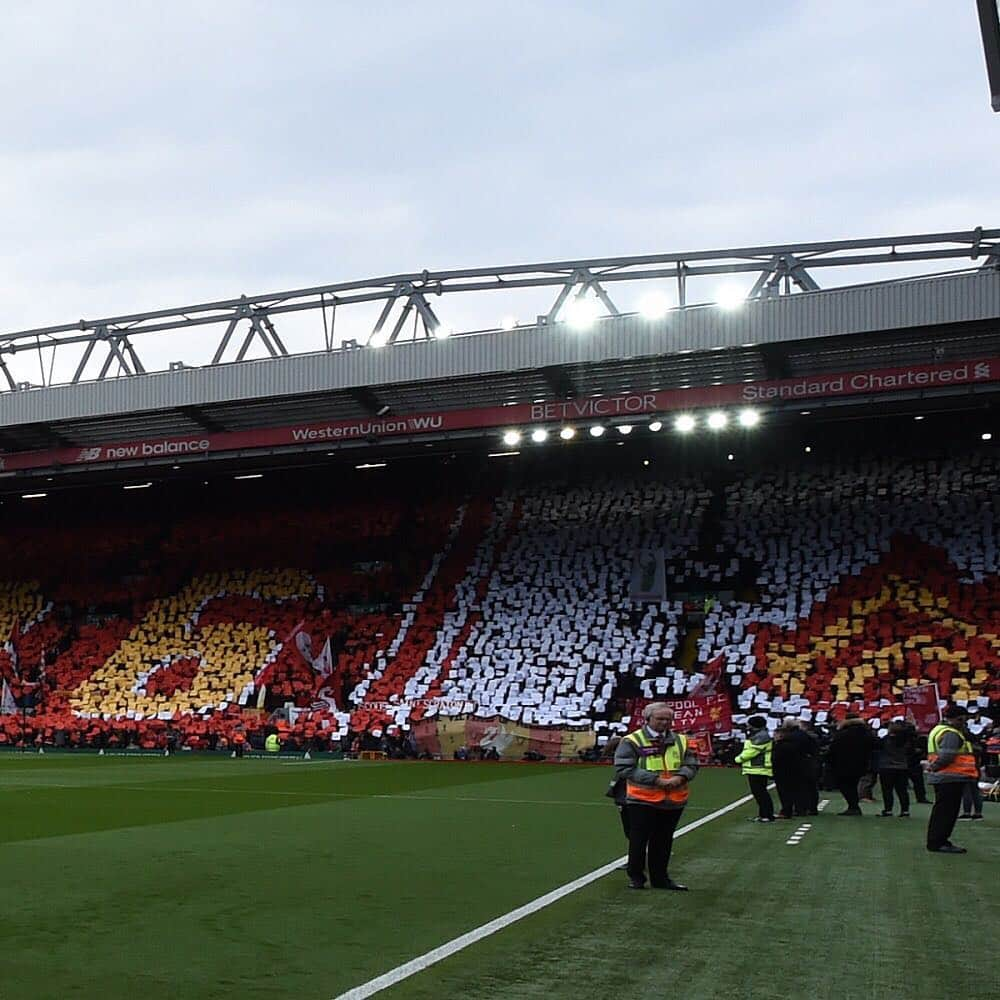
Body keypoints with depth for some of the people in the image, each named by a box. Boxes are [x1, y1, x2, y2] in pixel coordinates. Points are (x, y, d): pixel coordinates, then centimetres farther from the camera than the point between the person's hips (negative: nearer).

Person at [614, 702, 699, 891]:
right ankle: (636, 877, 16)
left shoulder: (680, 741, 11)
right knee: (638, 840, 3)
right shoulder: (632, 741, -6)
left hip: (674, 800, 4)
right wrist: (655, 779, -18)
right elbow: (624, 768, -13)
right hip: (642, 800, -4)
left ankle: (660, 877, 24)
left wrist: (680, 777, -12)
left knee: (664, 841, 13)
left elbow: (692, 764, 11)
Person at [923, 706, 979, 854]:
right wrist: (933, 767, -12)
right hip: (951, 778, -11)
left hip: (942, 778, 11)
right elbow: (946, 756, -24)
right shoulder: (951, 734, -15)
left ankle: (936, 841, 23)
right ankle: (937, 843, -5)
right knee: (946, 811, -7)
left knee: (941, 810, 16)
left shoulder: (939, 730, 20)